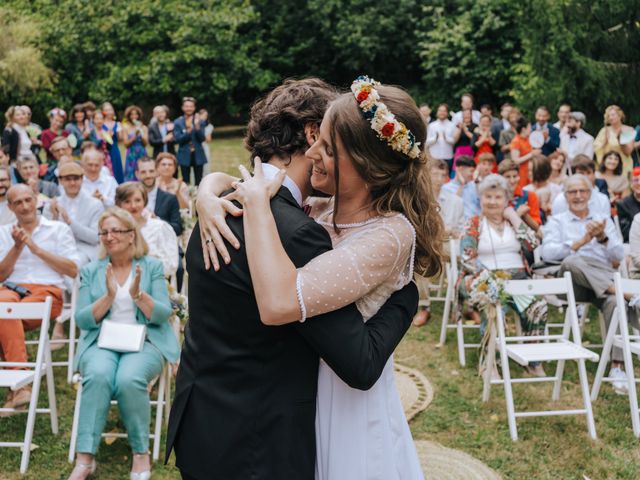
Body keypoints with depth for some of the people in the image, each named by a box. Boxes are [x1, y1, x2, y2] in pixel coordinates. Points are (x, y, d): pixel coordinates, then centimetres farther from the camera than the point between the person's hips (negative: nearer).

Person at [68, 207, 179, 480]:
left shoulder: (152, 267, 8)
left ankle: (141, 454, -16)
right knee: (98, 375, -34)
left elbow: (163, 315, -2)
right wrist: (108, 297, -13)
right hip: (101, 342, 1)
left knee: (129, 379, -34)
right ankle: (85, 458, -29)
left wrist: (138, 294, -19)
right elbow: (82, 320, 3)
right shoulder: (91, 271, 13)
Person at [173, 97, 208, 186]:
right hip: (185, 156, 0)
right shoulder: (178, 123, 1)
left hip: (198, 155, 1)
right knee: (186, 182, 3)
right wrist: (188, 131, -23)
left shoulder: (200, 122, 2)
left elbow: (202, 139, -5)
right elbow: (177, 139, -8)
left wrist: (197, 126, -19)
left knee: (199, 182, 2)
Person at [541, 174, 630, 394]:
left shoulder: (604, 220, 24)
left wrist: (602, 238, -6)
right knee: (572, 262, -37)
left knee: (614, 301, -33)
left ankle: (616, 366, -31)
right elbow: (547, 253, -4)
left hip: (602, 280, 2)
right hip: (572, 283, -1)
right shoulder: (557, 221, 17)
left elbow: (619, 256, 12)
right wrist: (581, 242, -12)